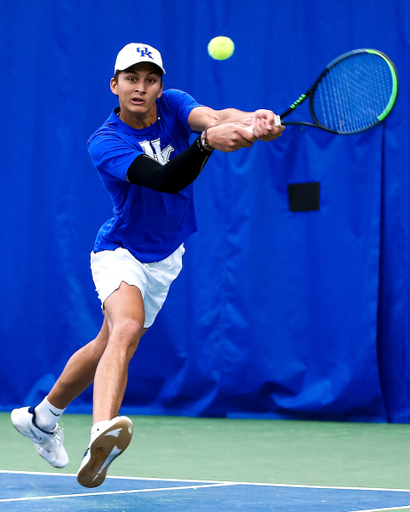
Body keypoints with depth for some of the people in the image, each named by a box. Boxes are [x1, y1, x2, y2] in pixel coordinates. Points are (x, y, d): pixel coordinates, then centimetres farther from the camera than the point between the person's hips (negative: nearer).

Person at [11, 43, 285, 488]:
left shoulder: (172, 106, -9)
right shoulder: (104, 142, -24)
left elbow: (213, 116, -31)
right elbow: (166, 180, -39)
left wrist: (250, 120, -54)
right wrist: (206, 141, -56)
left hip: (164, 258, 6)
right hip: (120, 252, -6)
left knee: (108, 345, 16)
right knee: (126, 329, -33)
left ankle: (41, 417, 37)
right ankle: (103, 431, -53)